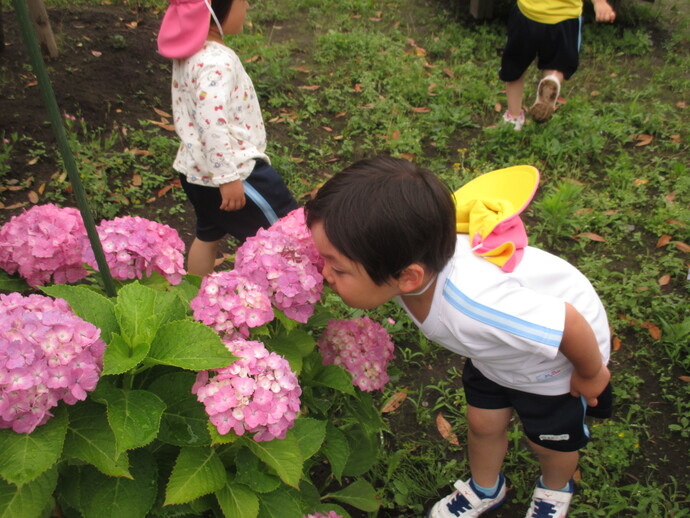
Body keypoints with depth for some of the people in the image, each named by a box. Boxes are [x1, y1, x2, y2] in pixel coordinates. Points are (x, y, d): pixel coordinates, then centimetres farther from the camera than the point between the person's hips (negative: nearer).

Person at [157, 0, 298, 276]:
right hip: (227, 169, -10)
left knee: (208, 235, 25)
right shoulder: (217, 63, -25)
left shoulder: (190, 50, 5)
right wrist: (229, 178, -26)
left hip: (197, 169, 10)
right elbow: (213, 126, -31)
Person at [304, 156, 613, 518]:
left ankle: (556, 489, 54)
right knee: (483, 423, 19)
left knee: (549, 440, 19)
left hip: (560, 352, -5)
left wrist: (592, 374, -17)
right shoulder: (396, 260, -33)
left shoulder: (474, 309, -50)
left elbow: (570, 323, -35)